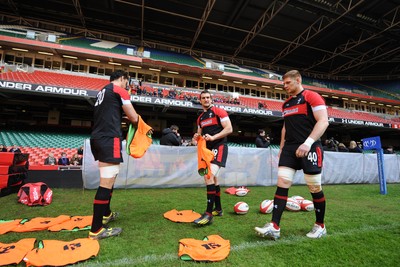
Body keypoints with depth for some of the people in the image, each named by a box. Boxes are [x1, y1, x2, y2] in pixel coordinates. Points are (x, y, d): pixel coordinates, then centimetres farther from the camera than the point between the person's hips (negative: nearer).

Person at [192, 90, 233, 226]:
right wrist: (197, 137, 0)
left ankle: (208, 213, -19)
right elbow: (200, 133, 24)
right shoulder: (200, 118, 17)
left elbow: (229, 129, -11)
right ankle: (218, 209, 29)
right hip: (208, 149, 8)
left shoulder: (219, 111, -4)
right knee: (212, 178, 14)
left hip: (219, 147, -8)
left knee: (210, 176, -24)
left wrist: (213, 137, -21)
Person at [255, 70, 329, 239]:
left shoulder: (311, 97, -4)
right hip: (290, 148, 6)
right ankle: (274, 227, -2)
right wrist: (282, 147, 18)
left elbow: (323, 121, -13)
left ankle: (320, 226, 25)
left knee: (314, 187, 3)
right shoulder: (286, 104, 18)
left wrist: (308, 142, -25)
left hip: (310, 147, -6)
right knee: (282, 183, -4)